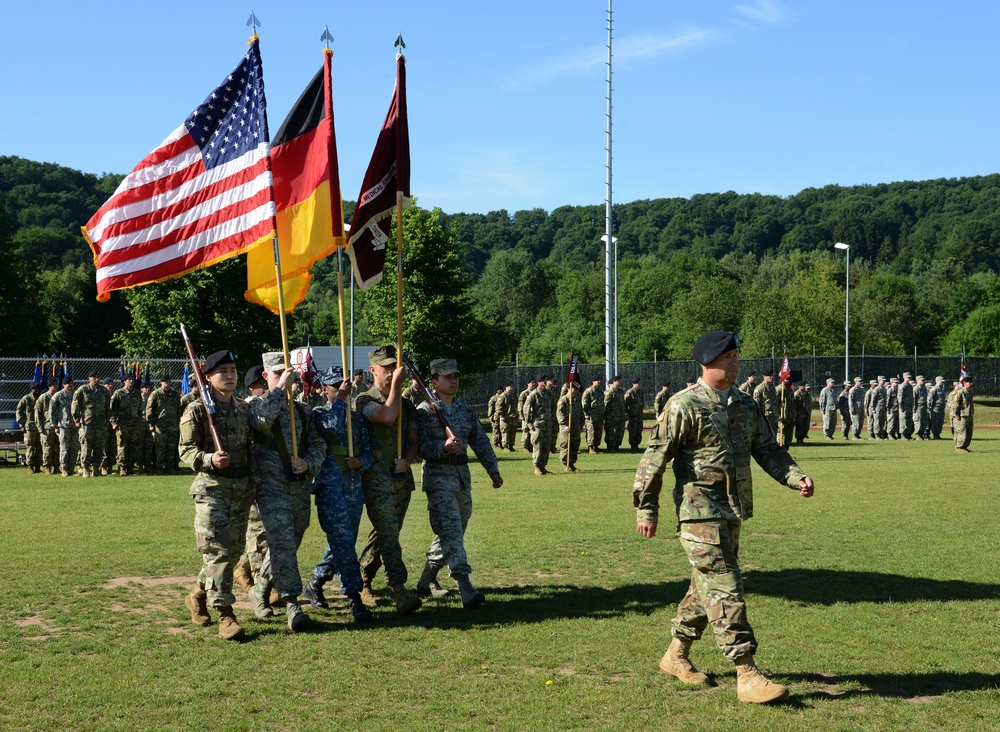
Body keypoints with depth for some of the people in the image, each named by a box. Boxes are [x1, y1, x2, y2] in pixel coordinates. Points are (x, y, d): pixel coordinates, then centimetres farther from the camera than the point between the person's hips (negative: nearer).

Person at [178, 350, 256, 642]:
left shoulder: (243, 408, 12)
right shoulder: (197, 410, -5)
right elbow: (186, 449, -8)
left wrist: (253, 484, 14)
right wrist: (209, 460, -27)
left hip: (242, 489, 7)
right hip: (211, 488, -6)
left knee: (234, 549, 13)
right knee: (217, 550, -11)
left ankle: (199, 595, 33)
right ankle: (225, 615, -11)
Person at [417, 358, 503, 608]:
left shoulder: (465, 409, 14)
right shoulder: (425, 410, -6)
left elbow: (480, 441, 16)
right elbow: (419, 445, -15)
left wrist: (493, 470, 7)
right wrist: (444, 447, -31)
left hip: (462, 477, 7)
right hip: (438, 477, -7)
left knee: (455, 533, 12)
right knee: (451, 531, -15)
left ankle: (427, 579, 29)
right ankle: (465, 588, -22)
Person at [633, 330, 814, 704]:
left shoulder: (745, 405, 12)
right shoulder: (684, 406, -10)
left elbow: (767, 448, 12)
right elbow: (655, 458, -9)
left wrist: (796, 477, -5)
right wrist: (646, 508, -9)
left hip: (733, 512, 8)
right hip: (700, 513, -8)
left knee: (707, 586, 17)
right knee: (724, 589, -11)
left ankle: (677, 655, 32)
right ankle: (747, 675, -11)